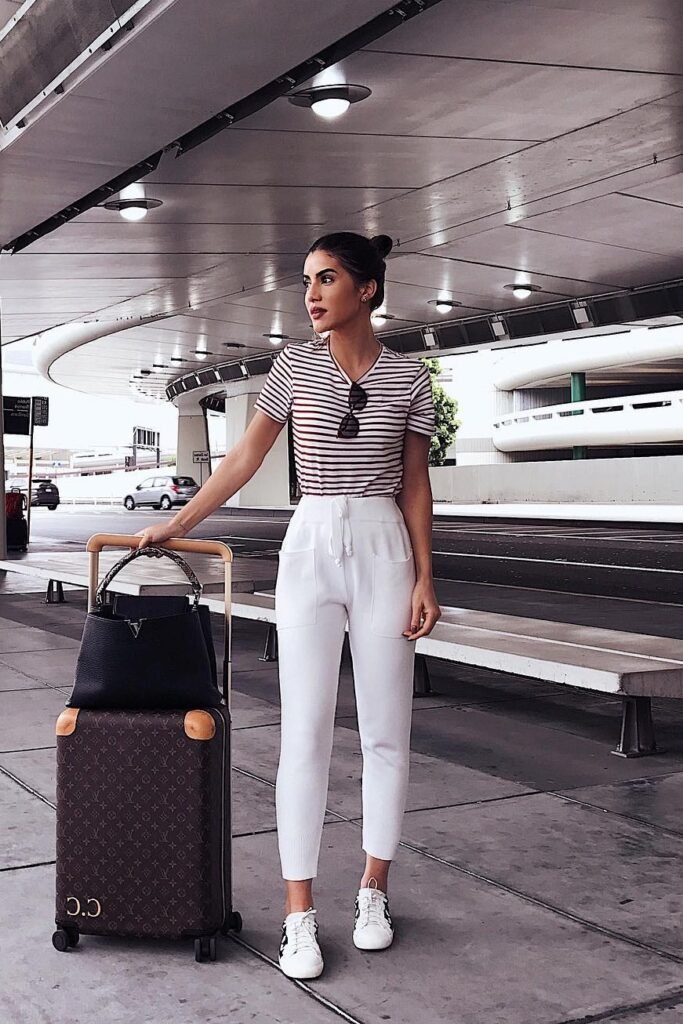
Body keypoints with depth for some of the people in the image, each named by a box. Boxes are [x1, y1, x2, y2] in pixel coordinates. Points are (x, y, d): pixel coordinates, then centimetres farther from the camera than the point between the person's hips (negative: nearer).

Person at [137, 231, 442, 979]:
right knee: (305, 733, -2)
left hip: (383, 552, 0)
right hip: (309, 547, 0)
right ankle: (299, 915, 6)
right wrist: (177, 524, 8)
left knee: (386, 732, 5)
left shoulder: (409, 379, 2)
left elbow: (415, 485, 5)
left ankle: (373, 892, 21)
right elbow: (245, 457, 9)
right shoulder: (294, 366, 3)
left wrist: (425, 579, -1)